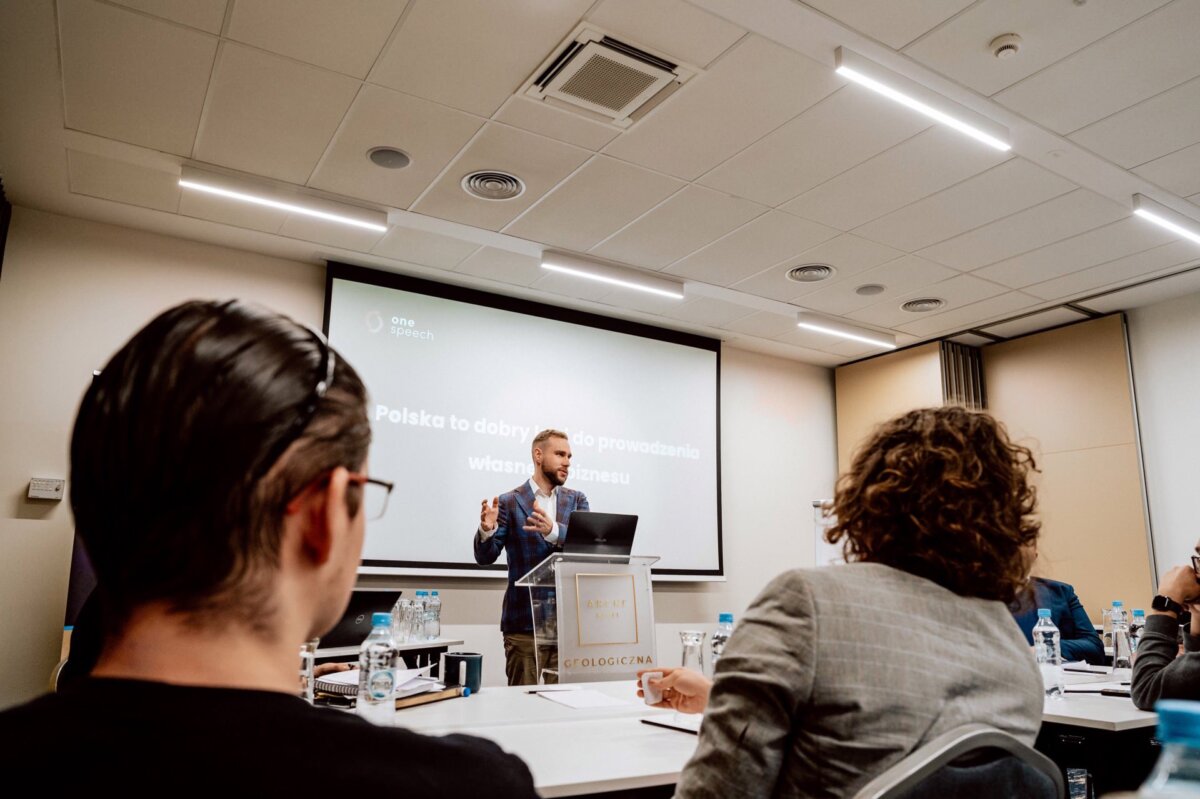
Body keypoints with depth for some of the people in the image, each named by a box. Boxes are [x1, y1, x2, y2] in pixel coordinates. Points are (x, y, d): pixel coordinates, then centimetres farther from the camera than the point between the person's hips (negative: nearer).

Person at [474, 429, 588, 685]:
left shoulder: (577, 500, 10)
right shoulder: (509, 502, 1)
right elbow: (485, 557, -4)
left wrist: (553, 531, -27)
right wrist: (487, 530, -27)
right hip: (524, 622, -2)